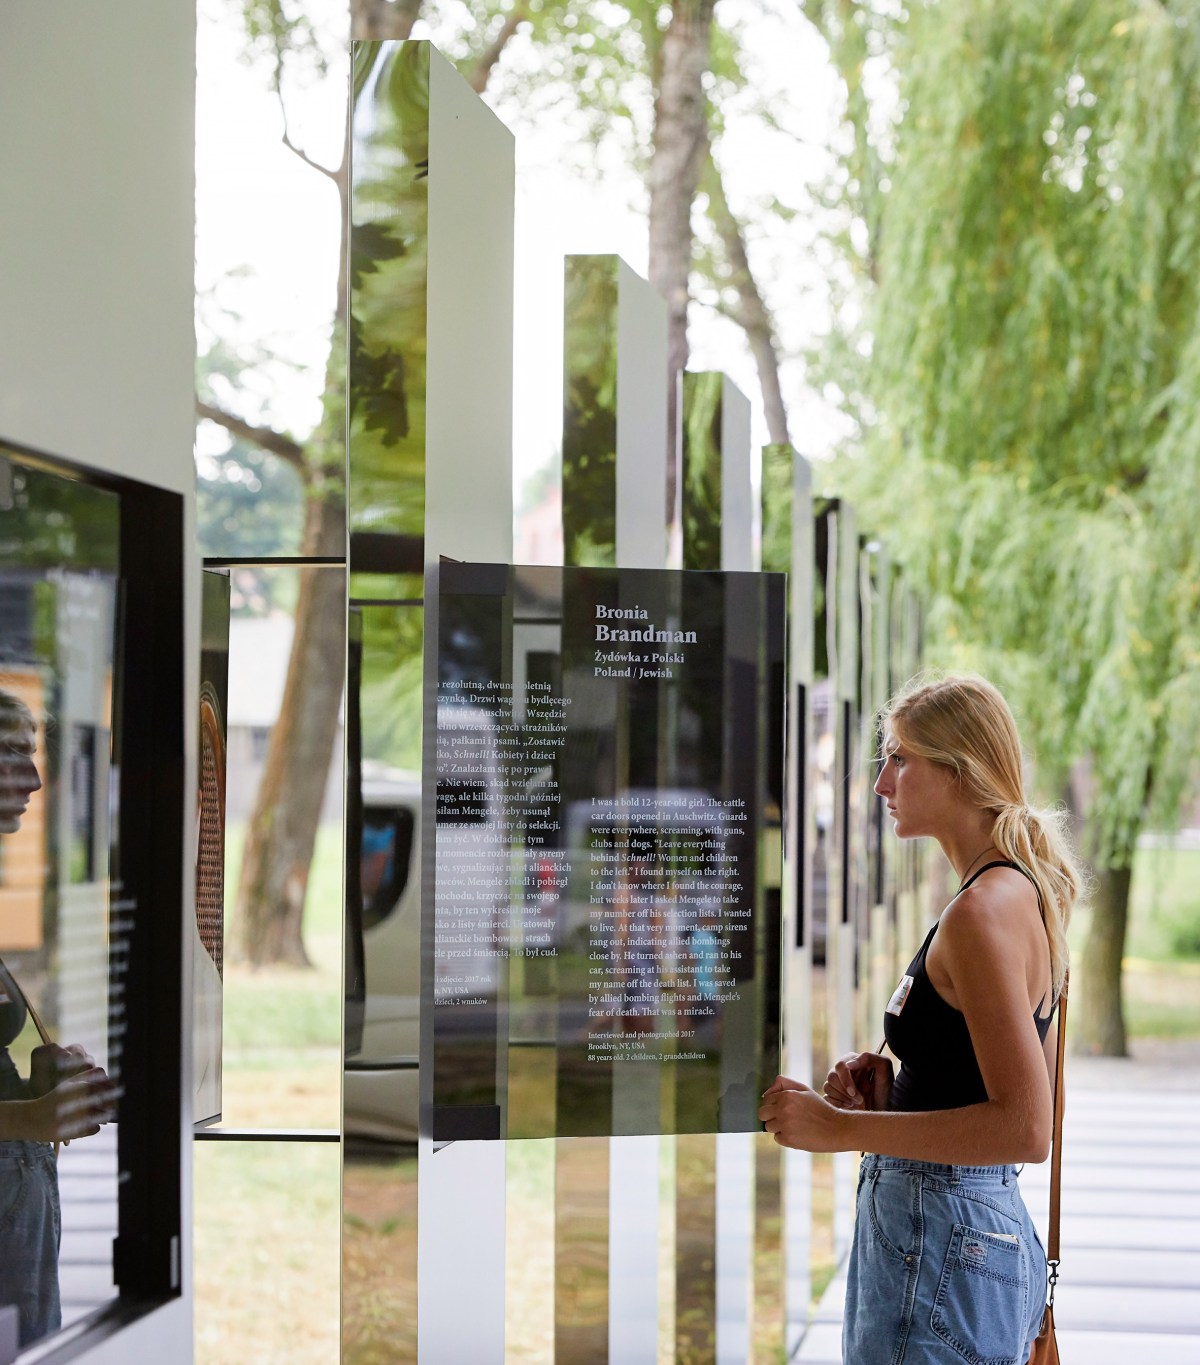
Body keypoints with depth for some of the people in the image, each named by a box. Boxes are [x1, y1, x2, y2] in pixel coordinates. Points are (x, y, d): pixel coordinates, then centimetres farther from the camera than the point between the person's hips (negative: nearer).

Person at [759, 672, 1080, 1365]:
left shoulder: (984, 911, -18)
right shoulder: (1018, 893, 13)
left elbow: (1026, 1128, -25)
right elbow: (1023, 1099, 21)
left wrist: (842, 1128, -21)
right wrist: (892, 1096, 7)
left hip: (942, 1247, -10)